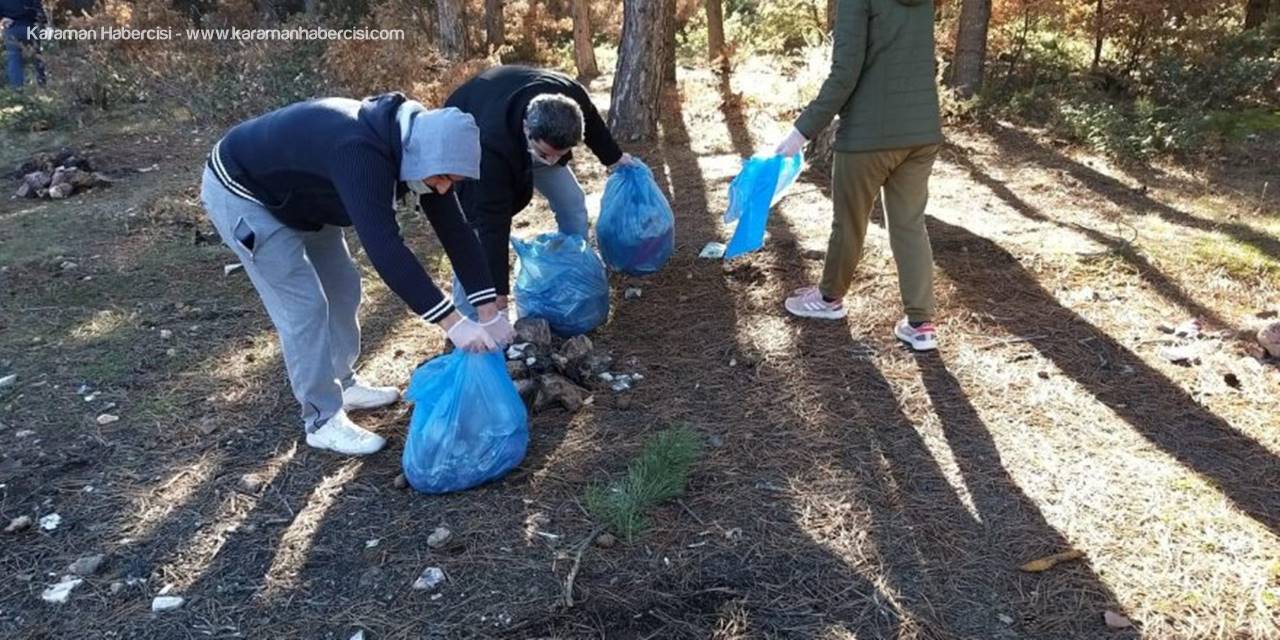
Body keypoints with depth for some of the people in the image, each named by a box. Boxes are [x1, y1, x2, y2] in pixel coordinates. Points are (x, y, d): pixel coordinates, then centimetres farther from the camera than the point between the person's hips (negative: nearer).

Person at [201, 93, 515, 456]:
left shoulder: (413, 144, -13)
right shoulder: (360, 152, -40)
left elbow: (453, 227, -11)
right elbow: (384, 246, -48)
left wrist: (489, 311, -16)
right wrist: (452, 323, -49)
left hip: (298, 195, 9)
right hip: (240, 193, -9)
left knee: (342, 286, 12)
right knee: (304, 304, -9)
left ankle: (343, 384, 30)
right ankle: (322, 421, 4)